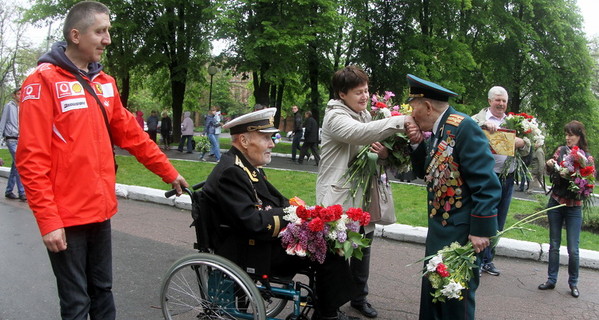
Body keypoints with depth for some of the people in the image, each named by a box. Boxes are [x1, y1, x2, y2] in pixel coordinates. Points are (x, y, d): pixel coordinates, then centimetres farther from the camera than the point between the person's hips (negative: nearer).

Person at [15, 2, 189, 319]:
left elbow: (131, 134, 17)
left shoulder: (104, 83, 9)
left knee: (102, 291, 17)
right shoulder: (43, 81, -10)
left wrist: (169, 172, 20)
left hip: (100, 211, 6)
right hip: (66, 217, -6)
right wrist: (48, 220, -17)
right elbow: (31, 159, -14)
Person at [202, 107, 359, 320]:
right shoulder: (230, 172, -21)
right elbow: (254, 223, -28)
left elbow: (277, 200, 15)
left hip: (261, 239, 10)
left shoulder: (247, 166, 10)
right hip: (249, 253, -10)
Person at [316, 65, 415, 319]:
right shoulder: (335, 116, -14)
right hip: (339, 197, -7)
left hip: (364, 196, 8)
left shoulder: (365, 114, 11)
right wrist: (401, 121, -40)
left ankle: (359, 297, 33)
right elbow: (360, 133, -34)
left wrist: (384, 153, -13)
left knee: (363, 249, 16)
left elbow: (372, 145, 12)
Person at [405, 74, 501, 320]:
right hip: (438, 228, 9)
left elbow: (486, 183, -21)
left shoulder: (463, 127, -19)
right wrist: (418, 145, -1)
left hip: (461, 231, -8)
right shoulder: (436, 130, 7)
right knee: (432, 291, 20)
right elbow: (426, 174, 15)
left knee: (456, 300, 6)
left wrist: (481, 230, -21)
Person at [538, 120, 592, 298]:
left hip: (574, 207, -2)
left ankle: (573, 283, 17)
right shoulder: (561, 150, 4)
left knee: (573, 249, -1)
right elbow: (551, 172, -3)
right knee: (554, 245, 8)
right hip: (556, 203, 2)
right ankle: (551, 280, 17)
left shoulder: (587, 157, -1)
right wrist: (549, 165, -25)